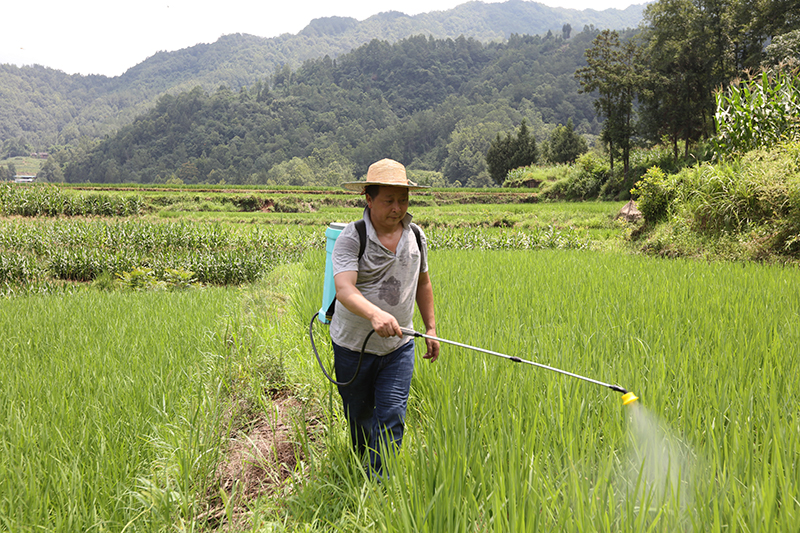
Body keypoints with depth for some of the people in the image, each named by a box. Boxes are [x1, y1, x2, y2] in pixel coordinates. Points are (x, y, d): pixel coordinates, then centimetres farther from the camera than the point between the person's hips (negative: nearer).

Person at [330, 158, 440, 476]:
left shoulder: (415, 236, 0)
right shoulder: (351, 238, -17)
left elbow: (422, 284, 15)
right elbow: (344, 290, -32)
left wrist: (431, 329, 13)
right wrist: (375, 313, -50)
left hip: (398, 347, 2)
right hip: (354, 346, -2)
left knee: (391, 419, -7)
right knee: (359, 415, 17)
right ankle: (359, 463, 47)